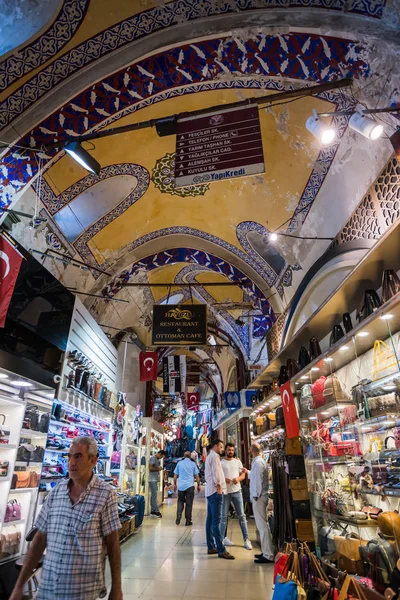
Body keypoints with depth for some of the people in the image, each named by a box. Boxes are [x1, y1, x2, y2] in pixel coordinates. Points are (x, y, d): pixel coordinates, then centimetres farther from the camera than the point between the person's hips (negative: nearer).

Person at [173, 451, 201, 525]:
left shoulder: (179, 463, 5)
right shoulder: (193, 464, 2)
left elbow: (175, 475, 7)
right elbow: (196, 476, 2)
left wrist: (175, 484, 17)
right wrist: (198, 485, 11)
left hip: (181, 486, 1)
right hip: (190, 486, -1)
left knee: (180, 502, 14)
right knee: (189, 503, 6)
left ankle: (178, 517, 0)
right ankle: (188, 520, 9)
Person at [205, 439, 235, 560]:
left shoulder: (209, 457, 21)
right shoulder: (214, 456, -10)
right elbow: (216, 472, -19)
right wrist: (219, 486, -15)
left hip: (210, 491, 10)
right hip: (215, 491, -10)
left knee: (211, 520, 11)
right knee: (217, 520, -10)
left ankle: (211, 547, 17)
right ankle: (221, 550, -8)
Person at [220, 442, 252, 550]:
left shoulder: (237, 461, 7)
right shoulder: (221, 462, -2)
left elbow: (243, 474, 7)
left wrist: (238, 478, -14)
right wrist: (223, 480, -22)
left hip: (237, 491, 2)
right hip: (225, 492, -2)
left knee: (242, 516, 4)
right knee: (224, 516, 5)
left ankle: (246, 539, 12)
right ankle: (222, 538, 18)